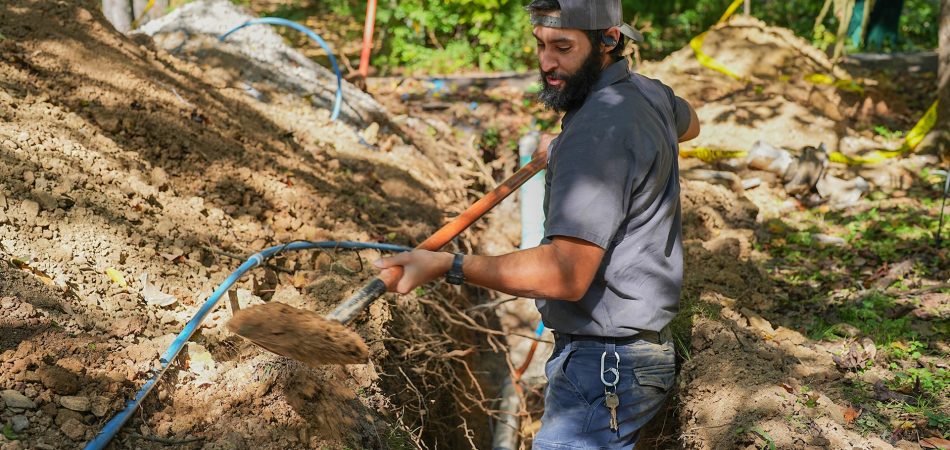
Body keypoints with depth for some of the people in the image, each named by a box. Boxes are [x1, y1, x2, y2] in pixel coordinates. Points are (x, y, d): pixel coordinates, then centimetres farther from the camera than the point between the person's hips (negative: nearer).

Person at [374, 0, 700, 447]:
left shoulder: (598, 130, -22)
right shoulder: (649, 92, 9)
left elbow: (568, 275, -29)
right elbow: (688, 124, 37)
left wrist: (449, 266, -29)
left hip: (602, 365, -11)